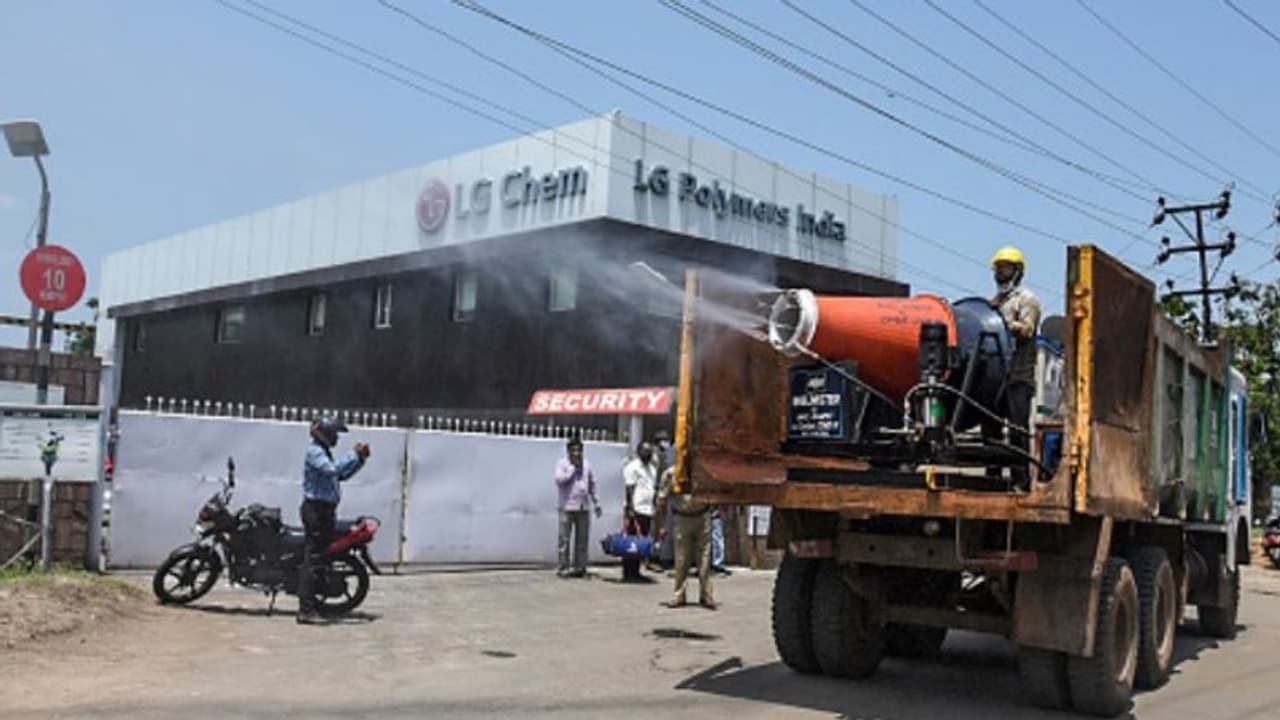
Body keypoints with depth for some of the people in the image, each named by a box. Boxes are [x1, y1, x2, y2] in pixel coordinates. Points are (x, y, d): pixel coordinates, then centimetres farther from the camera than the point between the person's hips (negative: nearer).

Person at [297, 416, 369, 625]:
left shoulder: (324, 452, 21)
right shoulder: (314, 452, -11)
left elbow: (342, 475, 21)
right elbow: (332, 470, -28)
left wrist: (360, 459, 10)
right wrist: (354, 455, -22)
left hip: (325, 509, 10)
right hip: (316, 508, -10)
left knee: (314, 559, 11)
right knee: (313, 559, -11)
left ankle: (307, 608, 16)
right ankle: (306, 610, -12)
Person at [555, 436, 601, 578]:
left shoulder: (586, 464, 12)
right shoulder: (562, 463, -1)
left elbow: (592, 484, 19)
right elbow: (560, 480, -17)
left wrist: (596, 503, 17)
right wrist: (573, 467, -10)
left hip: (584, 507, 4)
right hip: (567, 507, -4)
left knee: (582, 539, 6)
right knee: (565, 539, -3)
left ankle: (580, 567, 12)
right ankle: (563, 567, 2)